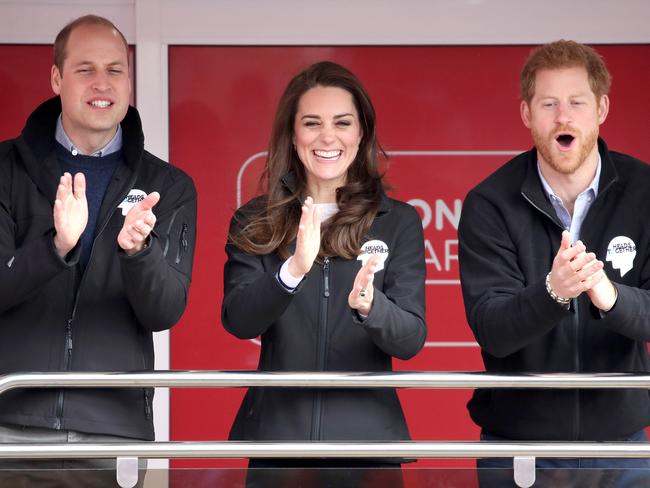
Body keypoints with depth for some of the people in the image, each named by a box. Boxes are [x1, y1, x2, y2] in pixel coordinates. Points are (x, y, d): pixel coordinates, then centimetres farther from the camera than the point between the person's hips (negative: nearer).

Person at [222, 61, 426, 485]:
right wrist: (292, 270, -28)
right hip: (277, 436, 0)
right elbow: (238, 321, -11)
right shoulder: (254, 222, 2)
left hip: (366, 438, 0)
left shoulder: (399, 222, 2)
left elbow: (411, 338, -5)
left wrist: (369, 305, -26)